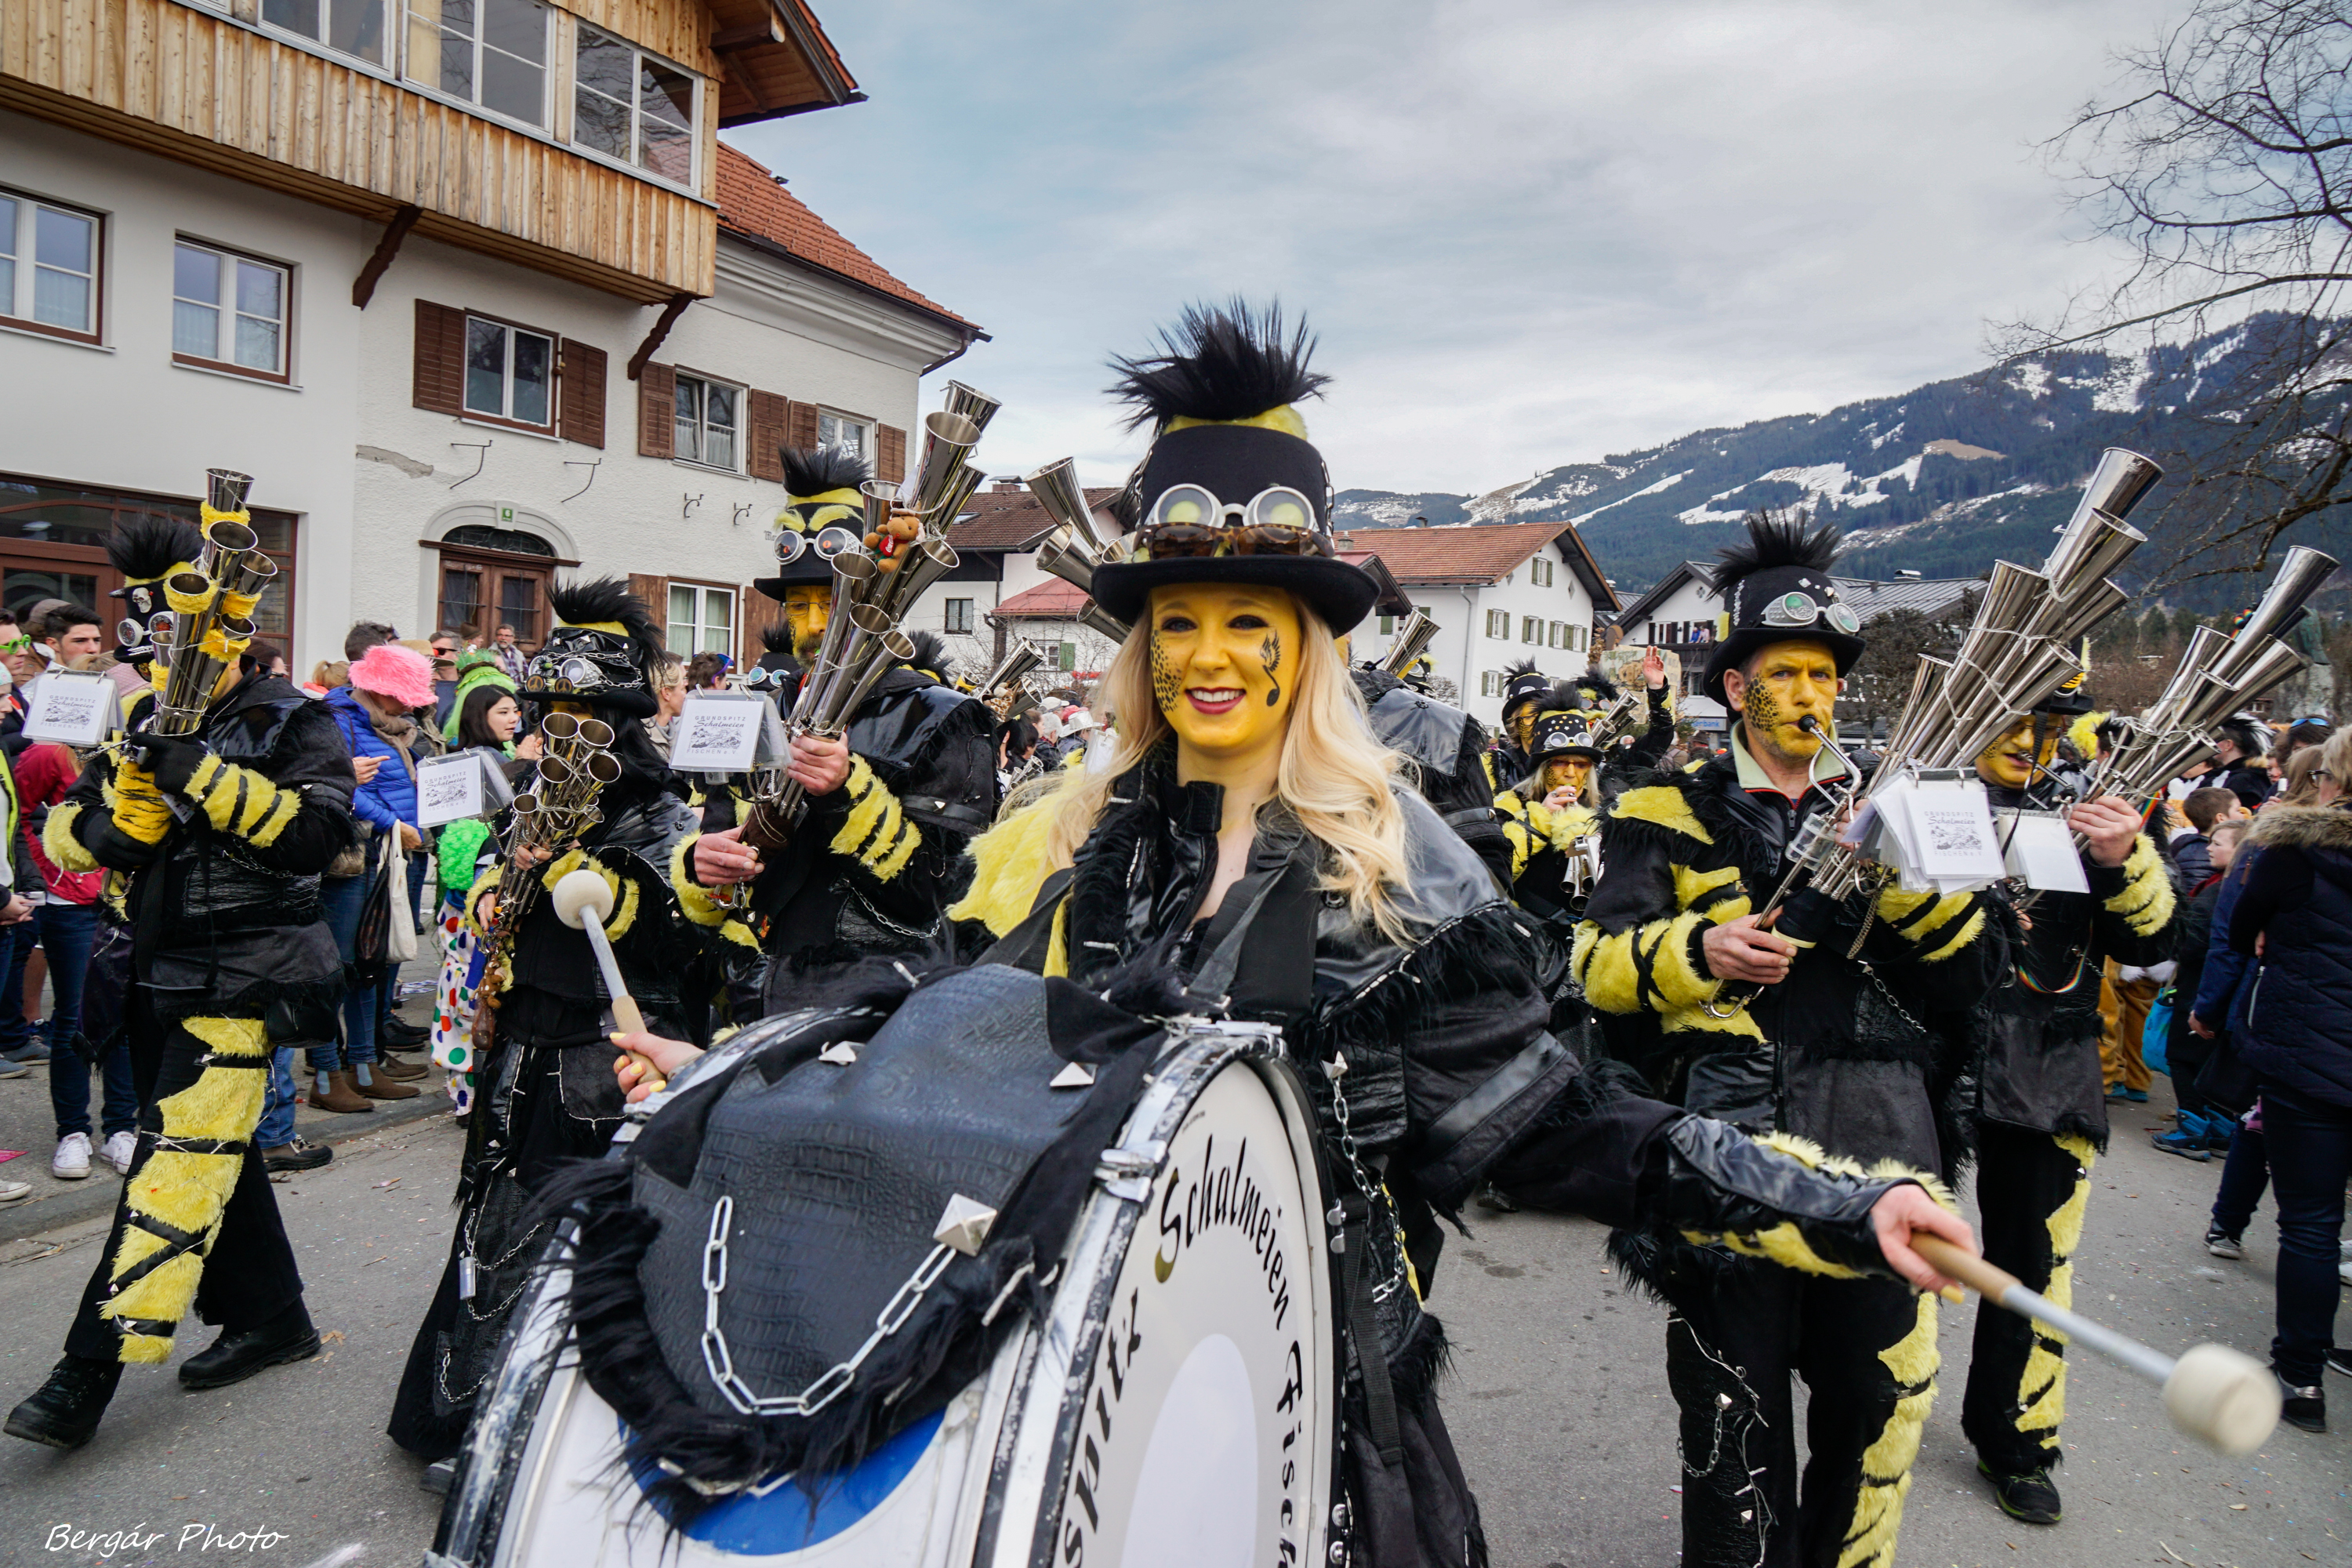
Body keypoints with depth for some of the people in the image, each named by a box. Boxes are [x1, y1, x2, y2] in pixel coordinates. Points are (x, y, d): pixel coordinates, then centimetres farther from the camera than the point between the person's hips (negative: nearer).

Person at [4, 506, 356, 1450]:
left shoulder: (292, 722, -6)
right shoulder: (151, 720, 14)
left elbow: (318, 832, -21)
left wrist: (201, 773, -25)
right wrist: (114, 821, -9)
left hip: (240, 981, -8)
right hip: (158, 975, 8)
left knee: (180, 1161, -10)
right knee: (215, 1155, 14)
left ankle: (91, 1370, -6)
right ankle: (270, 1319, 28)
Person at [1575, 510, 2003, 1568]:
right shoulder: (1667, 817, 4)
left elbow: (1973, 973, 8)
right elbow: (1598, 963, -4)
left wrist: (1915, 877, -10)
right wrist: (1697, 948, -22)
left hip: (1882, 1161, 4)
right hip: (1733, 1155, -4)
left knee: (1881, 1402, 15)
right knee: (1737, 1422, 6)